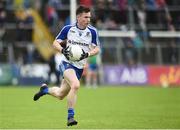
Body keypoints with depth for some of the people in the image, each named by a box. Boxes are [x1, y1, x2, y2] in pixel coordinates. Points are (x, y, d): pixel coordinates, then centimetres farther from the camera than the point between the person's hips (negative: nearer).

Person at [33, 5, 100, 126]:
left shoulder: (92, 31, -5)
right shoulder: (68, 28, -6)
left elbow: (97, 48, 1)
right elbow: (56, 43, 2)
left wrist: (87, 54, -19)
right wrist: (62, 50, -19)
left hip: (80, 67, 4)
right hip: (67, 63, -3)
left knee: (60, 95, 11)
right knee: (76, 85, -31)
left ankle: (45, 89, 45)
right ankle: (70, 117, -22)